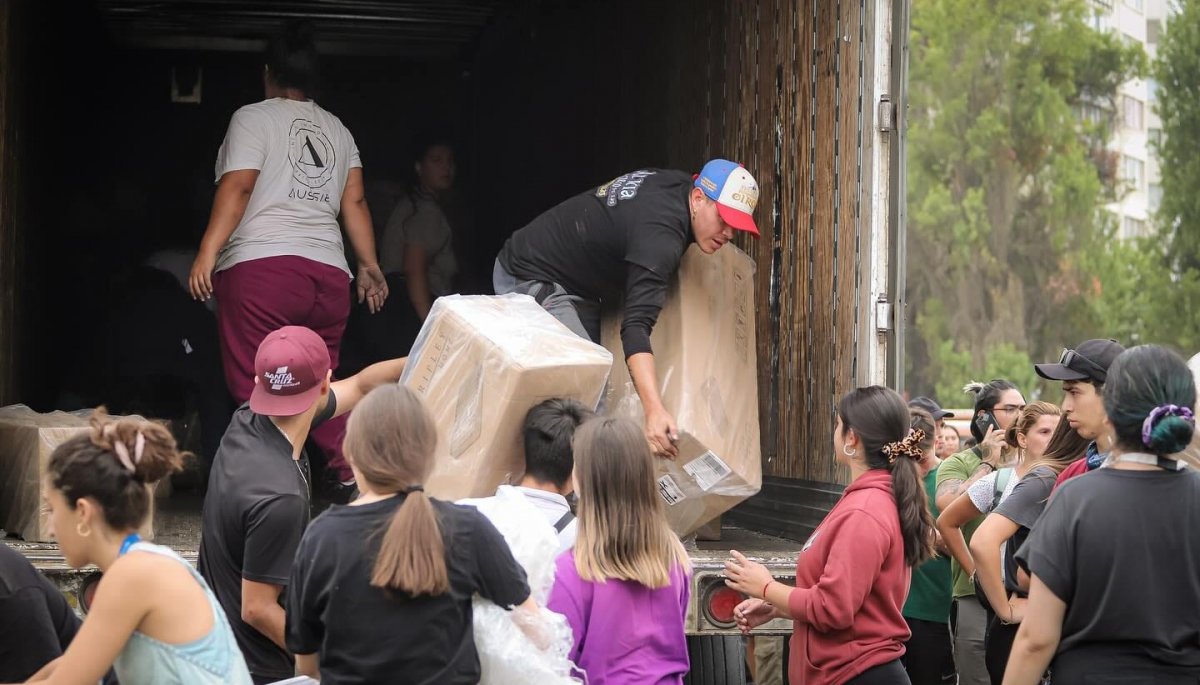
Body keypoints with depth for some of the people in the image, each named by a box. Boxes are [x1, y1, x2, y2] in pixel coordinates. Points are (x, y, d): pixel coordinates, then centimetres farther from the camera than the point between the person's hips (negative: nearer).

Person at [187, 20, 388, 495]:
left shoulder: (253, 118, 4)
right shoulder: (337, 129, 20)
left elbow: (237, 189, -8)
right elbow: (354, 202, 14)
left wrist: (207, 254, -11)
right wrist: (370, 266, 17)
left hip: (259, 266, -6)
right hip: (328, 272, 6)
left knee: (255, 386, -7)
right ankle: (347, 473, 7)